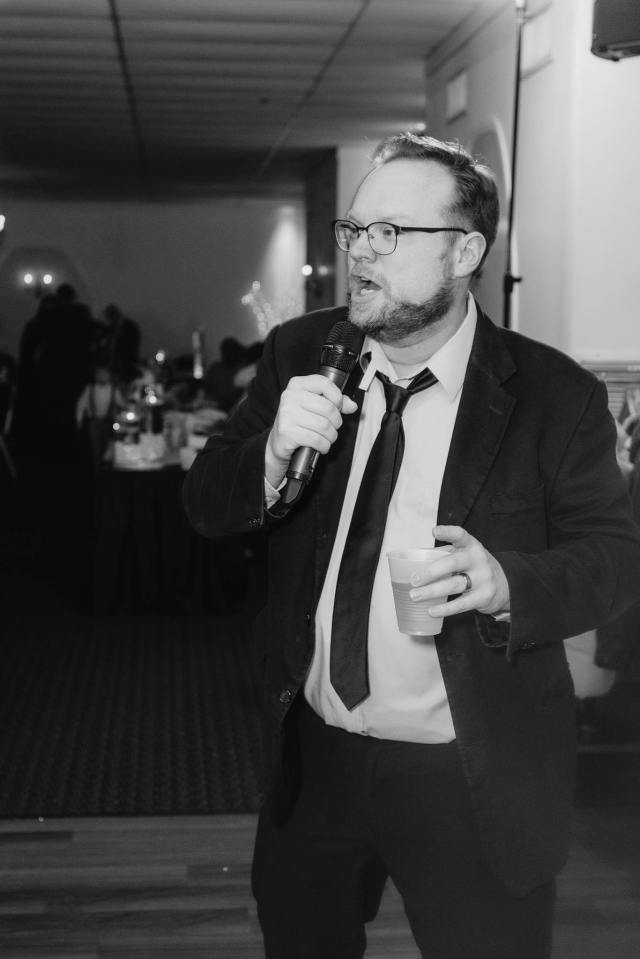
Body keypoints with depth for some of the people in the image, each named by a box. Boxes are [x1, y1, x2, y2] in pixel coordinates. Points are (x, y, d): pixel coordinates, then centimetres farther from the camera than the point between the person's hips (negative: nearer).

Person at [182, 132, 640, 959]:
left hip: (473, 781, -3)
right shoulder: (299, 355, -3)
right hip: (311, 757, 4)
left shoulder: (555, 394, -13)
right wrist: (274, 452, -26)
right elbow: (205, 506, -3)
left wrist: (508, 581, -28)